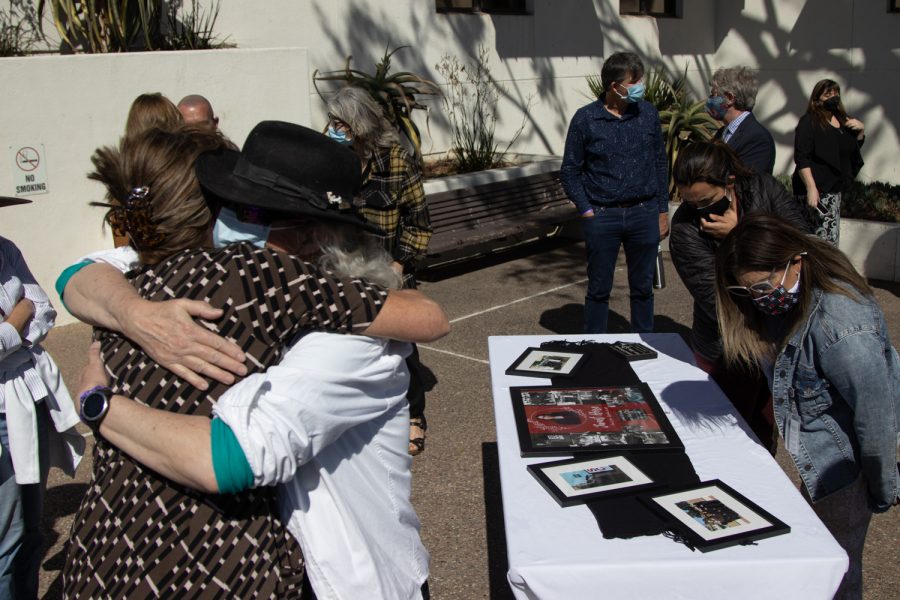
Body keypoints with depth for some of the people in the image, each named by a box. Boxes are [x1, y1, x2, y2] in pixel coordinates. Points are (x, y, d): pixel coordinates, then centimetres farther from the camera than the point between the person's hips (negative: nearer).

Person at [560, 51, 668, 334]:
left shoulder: (648, 113, 3)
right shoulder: (585, 119, -5)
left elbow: (660, 164, 10)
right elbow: (569, 171, 0)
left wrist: (663, 210, 9)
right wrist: (586, 210, -7)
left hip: (644, 214, 2)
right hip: (602, 217, -2)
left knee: (643, 287, 12)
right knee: (599, 289, 8)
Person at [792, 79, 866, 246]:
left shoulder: (842, 120, 16)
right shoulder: (809, 122, -8)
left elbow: (855, 147, 28)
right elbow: (801, 158, -16)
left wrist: (861, 130, 7)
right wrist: (811, 188, -24)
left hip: (834, 188, 9)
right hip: (816, 190, -9)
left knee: (832, 239, 11)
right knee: (828, 239, -15)